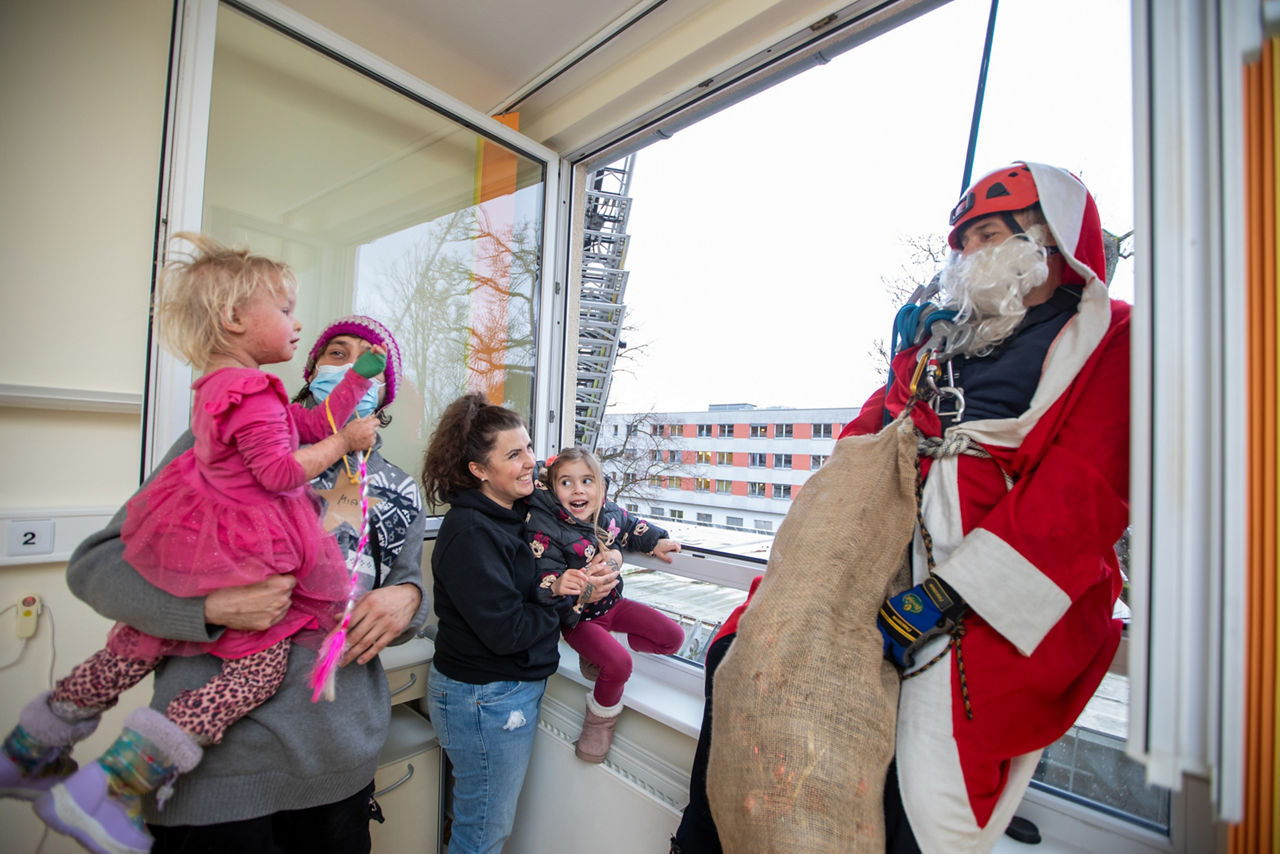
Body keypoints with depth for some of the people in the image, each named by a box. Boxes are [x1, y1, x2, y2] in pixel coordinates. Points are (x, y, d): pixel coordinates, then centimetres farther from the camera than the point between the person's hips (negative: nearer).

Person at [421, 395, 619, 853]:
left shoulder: (511, 515, 2)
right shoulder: (470, 533, -25)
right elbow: (506, 631, -25)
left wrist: (565, 583, -11)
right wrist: (569, 596, -17)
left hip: (515, 687, 8)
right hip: (485, 699, -8)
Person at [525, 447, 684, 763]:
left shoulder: (609, 513, -7)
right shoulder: (545, 529, -24)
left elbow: (632, 527, 17)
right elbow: (546, 579, -25)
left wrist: (656, 542, 5)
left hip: (612, 603, 7)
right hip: (579, 617, -6)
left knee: (673, 637, 1)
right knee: (619, 664, -29)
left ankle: (600, 653, 15)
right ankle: (600, 718, 6)